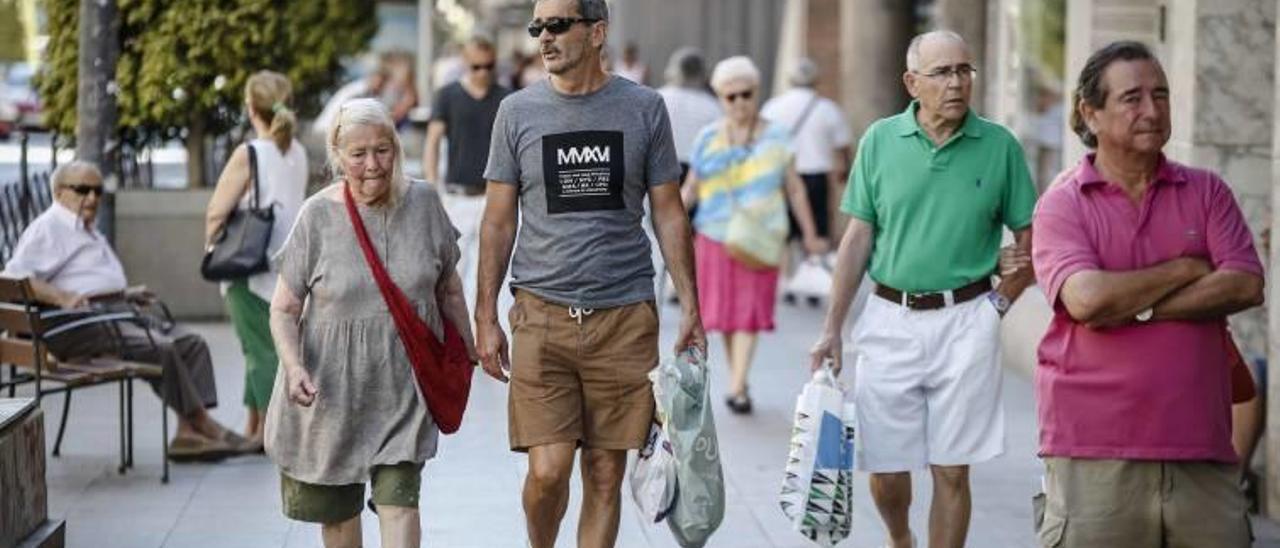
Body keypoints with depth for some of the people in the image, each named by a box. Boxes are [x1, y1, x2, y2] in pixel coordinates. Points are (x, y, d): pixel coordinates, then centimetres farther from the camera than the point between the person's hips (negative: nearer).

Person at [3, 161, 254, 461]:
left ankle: (189, 434, -18)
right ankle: (201, 422, -16)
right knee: (160, 347, -26)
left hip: (116, 312, 10)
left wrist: (126, 293, 23)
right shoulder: (48, 227, -2)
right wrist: (62, 298, -26)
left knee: (192, 343, -5)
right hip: (81, 323, -10)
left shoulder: (89, 232, 28)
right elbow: (16, 276, -16)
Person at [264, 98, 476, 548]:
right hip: (332, 383, 0)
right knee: (336, 508, 12)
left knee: (398, 497, -11)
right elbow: (284, 308, -5)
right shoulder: (318, 215, -9)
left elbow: (448, 288, 11)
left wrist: (467, 353, 14)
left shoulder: (423, 203, -2)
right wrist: (293, 367, -21)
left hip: (402, 381, 0)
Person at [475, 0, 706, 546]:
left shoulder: (644, 108, 5)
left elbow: (668, 214, 9)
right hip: (542, 314, 0)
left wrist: (690, 307, 3)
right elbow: (499, 221, 8)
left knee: (606, 475, 3)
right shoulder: (518, 111, 5)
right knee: (547, 471, -8)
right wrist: (486, 317, 4)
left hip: (624, 317, 1)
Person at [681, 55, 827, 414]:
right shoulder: (708, 139, 4)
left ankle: (738, 388, -15)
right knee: (725, 311, 5)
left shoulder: (776, 137, 3)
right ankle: (738, 381, 17)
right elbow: (691, 189, 8)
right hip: (715, 237, 2)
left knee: (750, 312, -9)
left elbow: (795, 189, 7)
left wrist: (810, 236, 7)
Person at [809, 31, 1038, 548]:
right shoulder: (880, 140, 2)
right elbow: (857, 238, 5)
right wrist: (831, 328, 2)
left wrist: (999, 301, -2)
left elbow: (1031, 238, 8)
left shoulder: (999, 146, 0)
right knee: (885, 466, 7)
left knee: (951, 470, 1)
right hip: (890, 317, 1)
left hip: (965, 322, -1)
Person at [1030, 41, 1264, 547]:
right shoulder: (1061, 206, 3)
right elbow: (1086, 299, -14)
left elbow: (1245, 285, -2)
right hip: (1094, 450, -3)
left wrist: (1138, 308, -8)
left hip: (1200, 446, 3)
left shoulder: (1206, 192, 12)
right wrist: (1184, 270, -3)